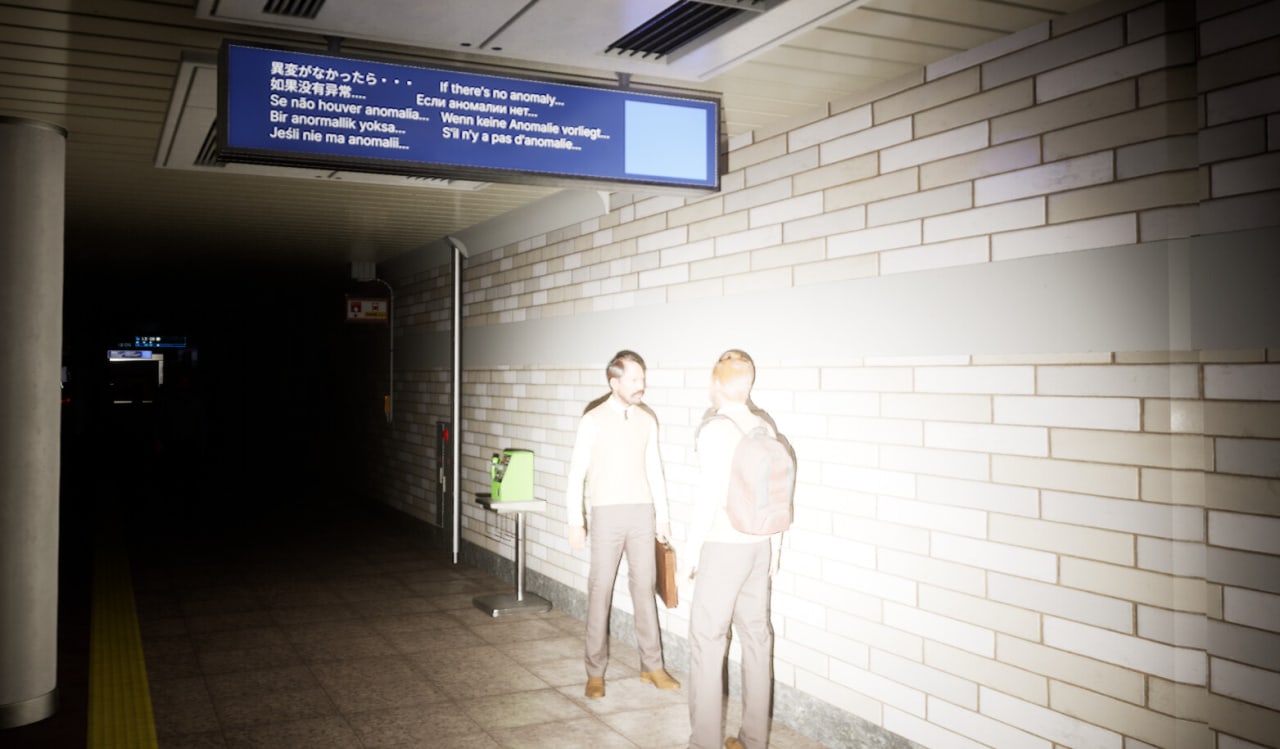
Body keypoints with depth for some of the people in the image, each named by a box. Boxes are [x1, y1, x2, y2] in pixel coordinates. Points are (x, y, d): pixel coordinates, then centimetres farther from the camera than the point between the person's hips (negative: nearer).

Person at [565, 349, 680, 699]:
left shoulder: (647, 420, 6)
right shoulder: (593, 421, -8)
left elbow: (654, 470, 13)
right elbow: (577, 474, -6)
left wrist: (663, 515, 11)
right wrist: (575, 522, -8)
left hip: (642, 513, 4)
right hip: (607, 513, -4)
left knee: (644, 586, 8)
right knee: (600, 589, 0)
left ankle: (652, 665, 17)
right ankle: (595, 671, 9)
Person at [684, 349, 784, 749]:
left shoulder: (715, 431, -15)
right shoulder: (766, 427, 4)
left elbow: (708, 498, -17)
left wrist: (691, 552, -8)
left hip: (722, 548, -7)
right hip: (758, 546, 7)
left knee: (707, 641, 0)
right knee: (756, 636, 12)